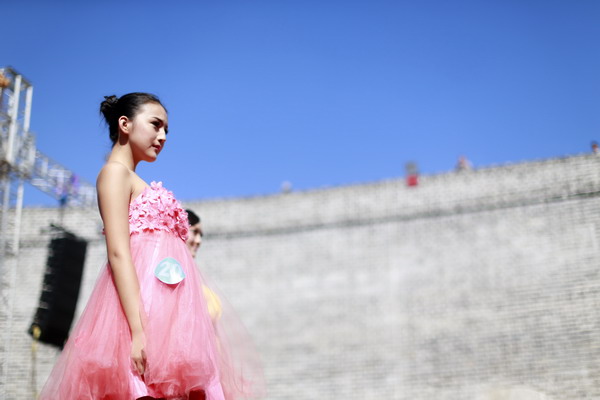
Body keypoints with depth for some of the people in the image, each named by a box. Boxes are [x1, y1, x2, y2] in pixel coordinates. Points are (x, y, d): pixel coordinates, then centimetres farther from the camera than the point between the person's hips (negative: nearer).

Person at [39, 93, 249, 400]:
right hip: (144, 305, -9)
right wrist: (138, 331, -22)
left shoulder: (134, 181, 28)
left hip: (167, 303, 9)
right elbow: (118, 253, -12)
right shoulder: (115, 171, 2)